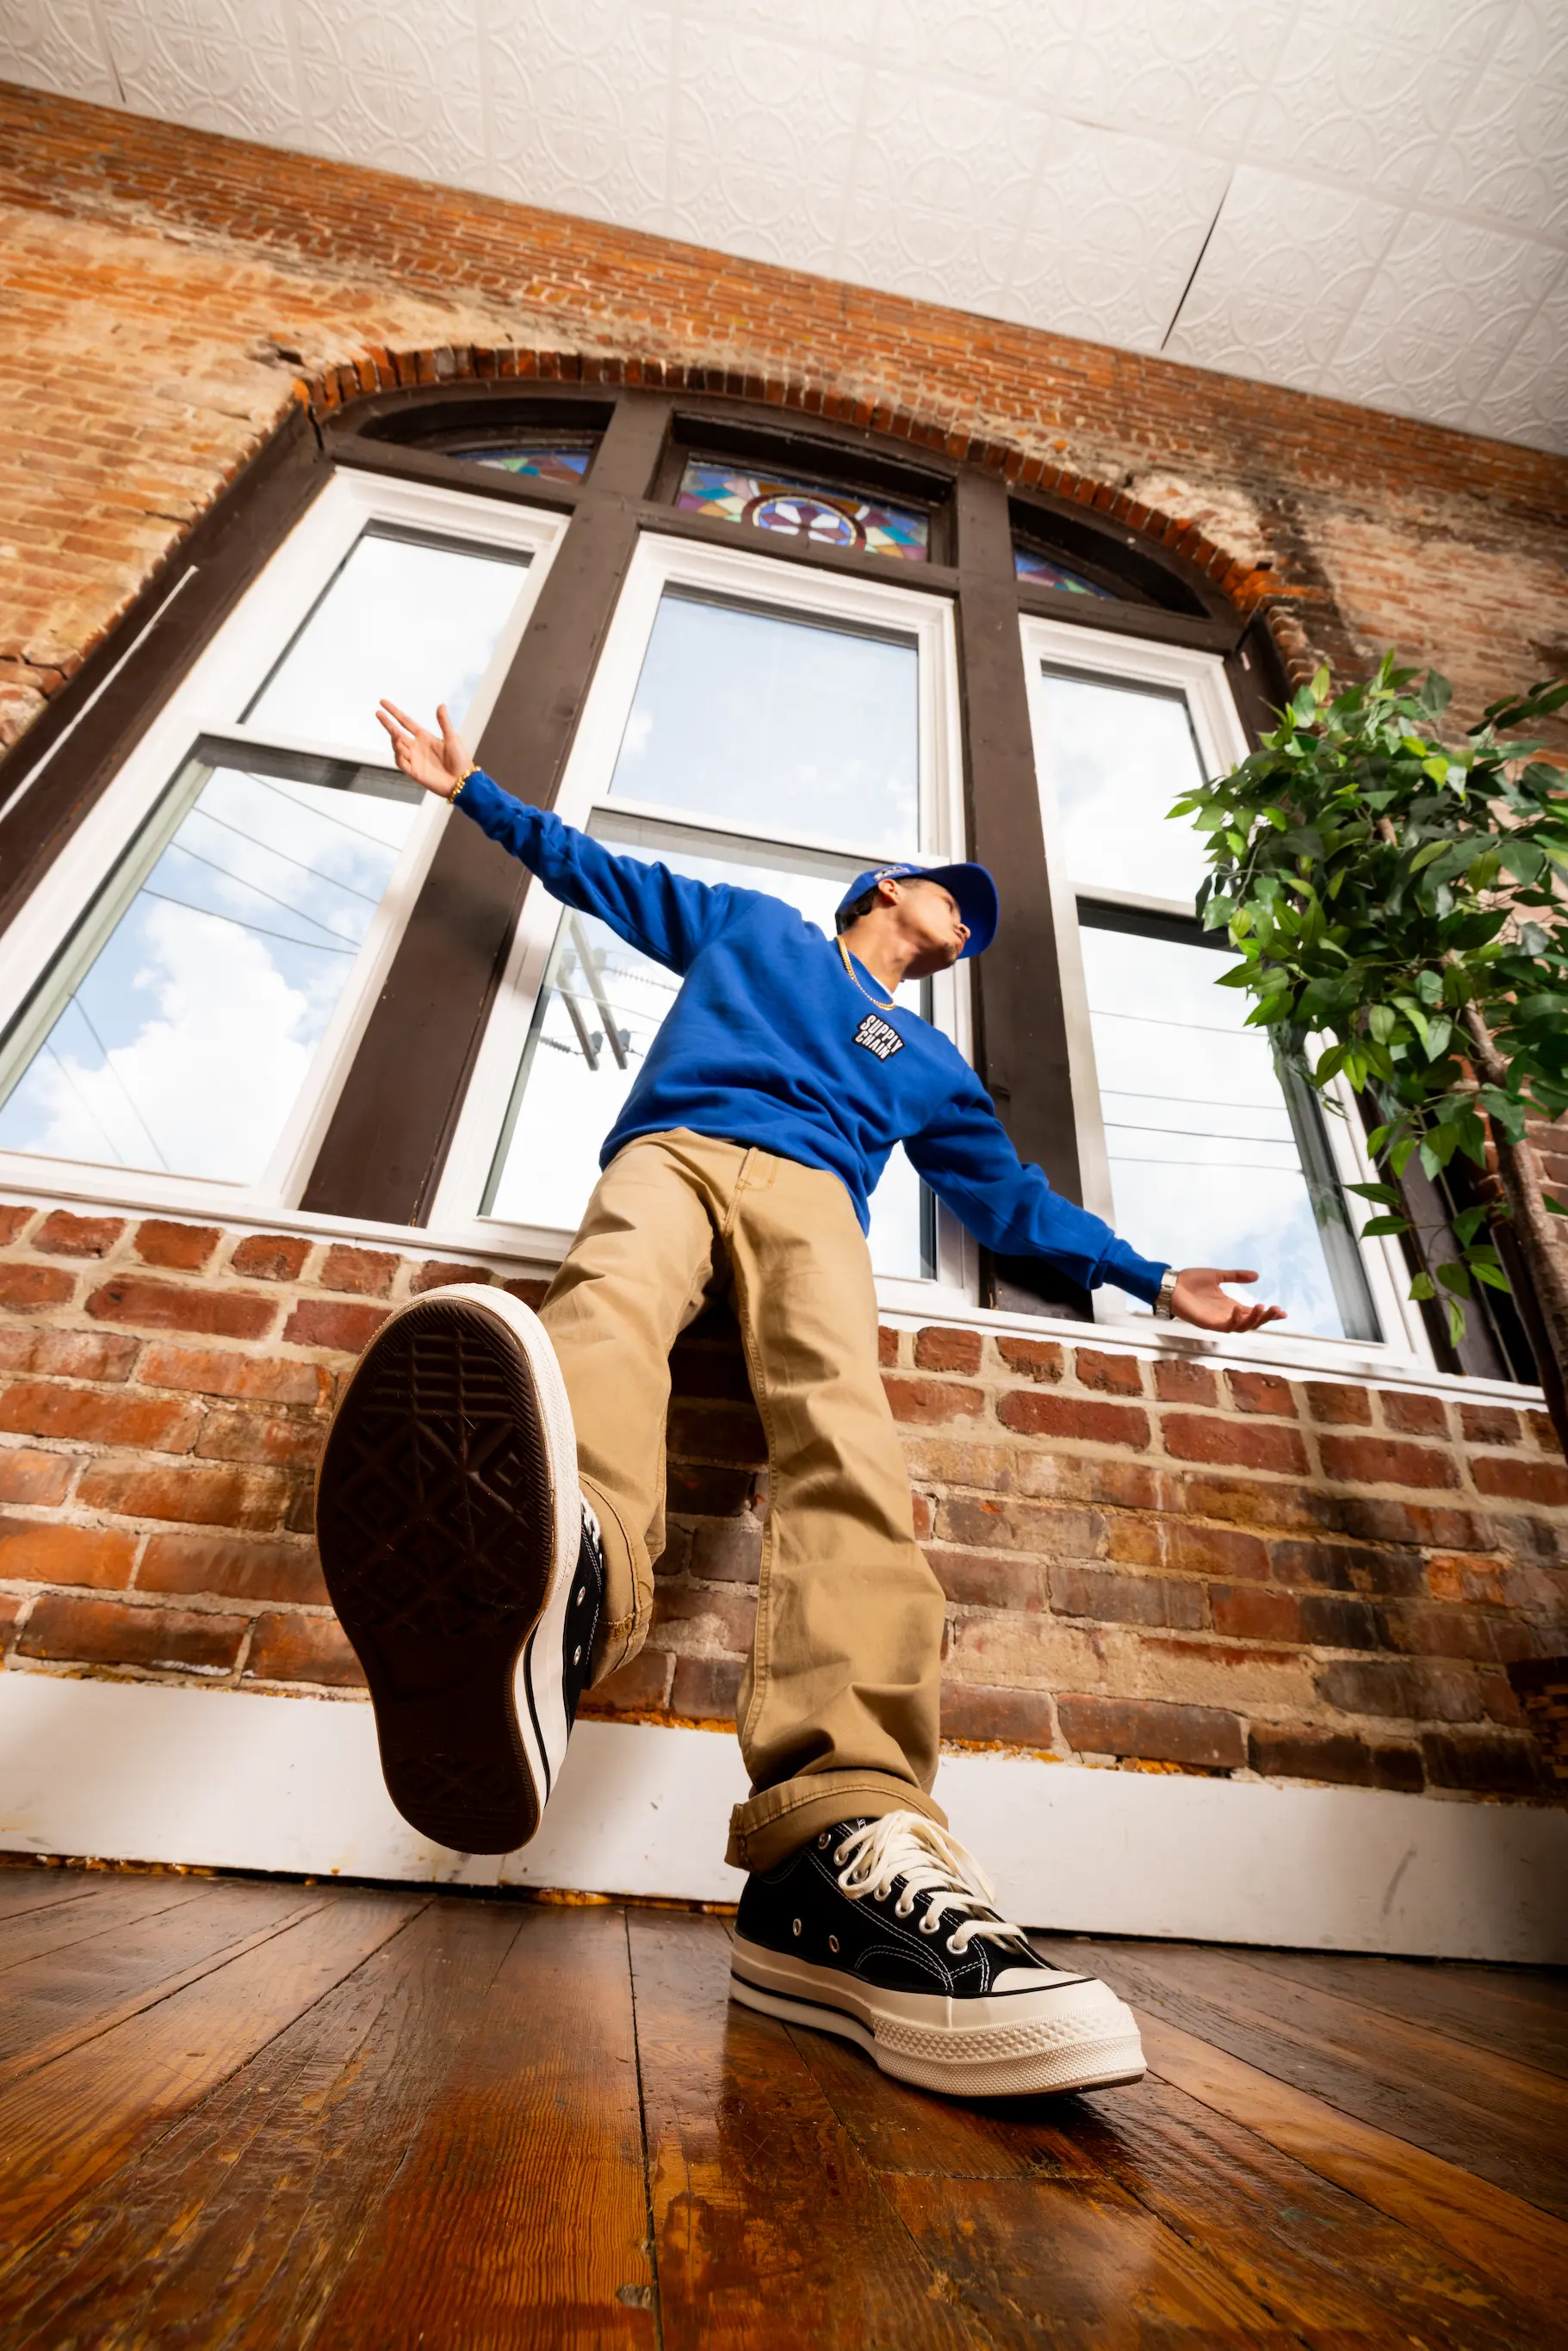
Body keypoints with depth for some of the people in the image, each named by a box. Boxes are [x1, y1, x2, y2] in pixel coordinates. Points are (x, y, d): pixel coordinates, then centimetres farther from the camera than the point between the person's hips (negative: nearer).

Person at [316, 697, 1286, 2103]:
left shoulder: (929, 1064, 37)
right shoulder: (749, 926, 36)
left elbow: (1015, 1202, 32)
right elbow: (600, 873, 39)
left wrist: (1152, 1280, 27)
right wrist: (475, 790, 42)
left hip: (809, 1190, 2)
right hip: (675, 1149, -1)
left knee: (844, 1431, -32)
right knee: (611, 1301, -39)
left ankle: (842, 1845, -49)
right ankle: (559, 1577, -70)